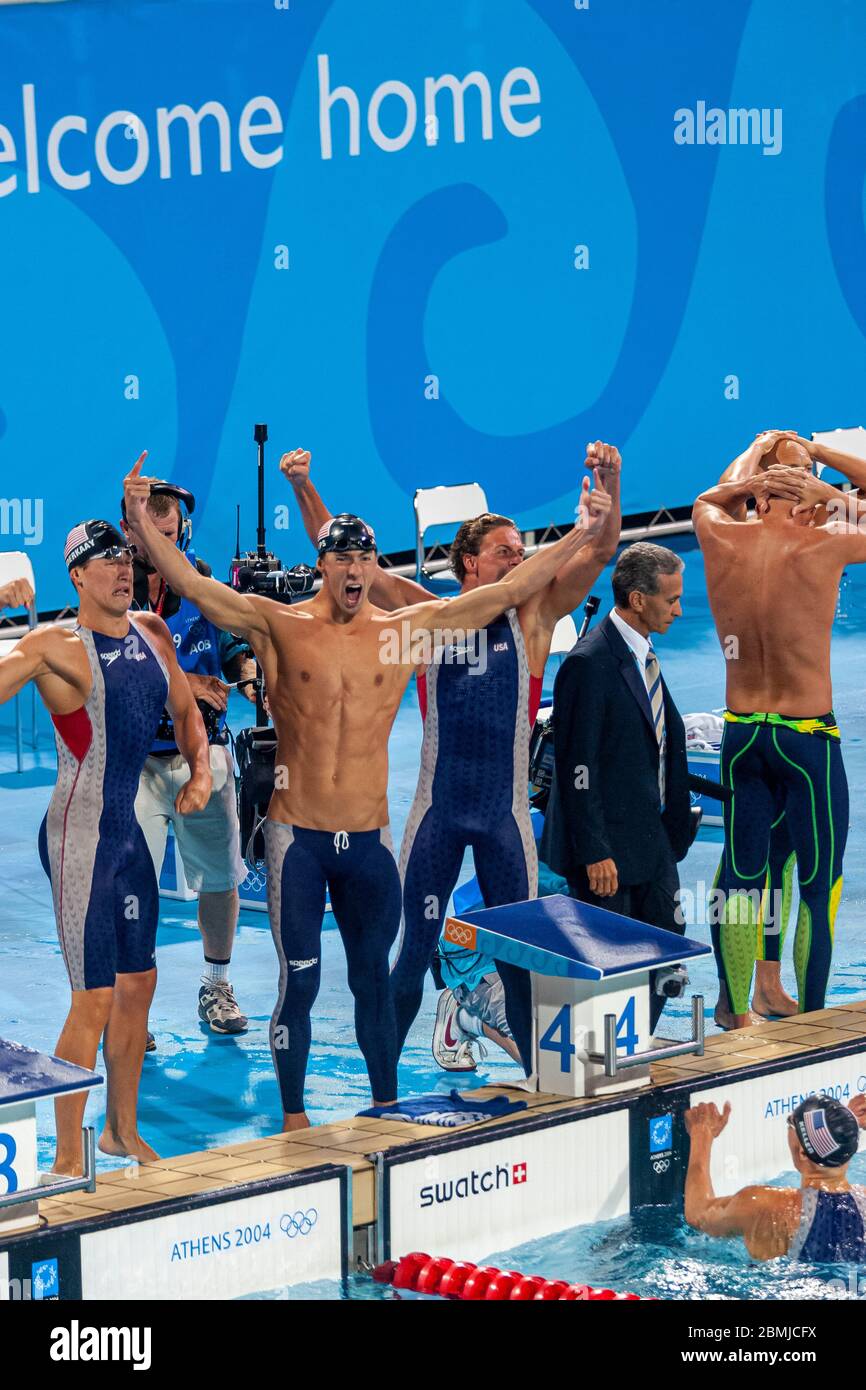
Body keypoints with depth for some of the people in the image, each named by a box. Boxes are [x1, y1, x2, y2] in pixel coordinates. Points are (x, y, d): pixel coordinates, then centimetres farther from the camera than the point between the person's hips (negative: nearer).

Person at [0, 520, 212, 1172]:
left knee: (139, 983, 16)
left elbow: (186, 712, 21)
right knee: (95, 997, -9)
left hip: (128, 829, 8)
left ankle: (123, 1131, 32)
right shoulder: (57, 646, -11)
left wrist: (200, 772, 7)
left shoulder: (152, 634, 9)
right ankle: (67, 1156, -1)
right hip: (80, 831, -8)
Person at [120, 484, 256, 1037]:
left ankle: (217, 986, 30)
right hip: (134, 757, -3)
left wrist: (247, 669, -8)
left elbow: (234, 643, 13)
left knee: (220, 876, 11)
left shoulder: (201, 579, 5)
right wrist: (180, 683, -17)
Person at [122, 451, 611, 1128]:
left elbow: (505, 591, 4)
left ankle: (388, 1111, 26)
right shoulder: (280, 626, -3)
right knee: (299, 982, 2)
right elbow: (194, 586, -13)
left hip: (369, 837, 2)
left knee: (374, 978, 13)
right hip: (298, 836, -2)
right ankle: (294, 1121, 14)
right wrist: (143, 525, -28)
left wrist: (579, 536, 1)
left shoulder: (406, 632, 3)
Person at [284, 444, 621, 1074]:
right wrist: (304, 489, -10)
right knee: (413, 945, 2)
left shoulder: (532, 617, 5)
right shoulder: (428, 617, 2)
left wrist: (609, 483, -19)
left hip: (506, 809, 1)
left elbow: (600, 551, -3)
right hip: (438, 806, -1)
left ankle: (536, 1071, 20)